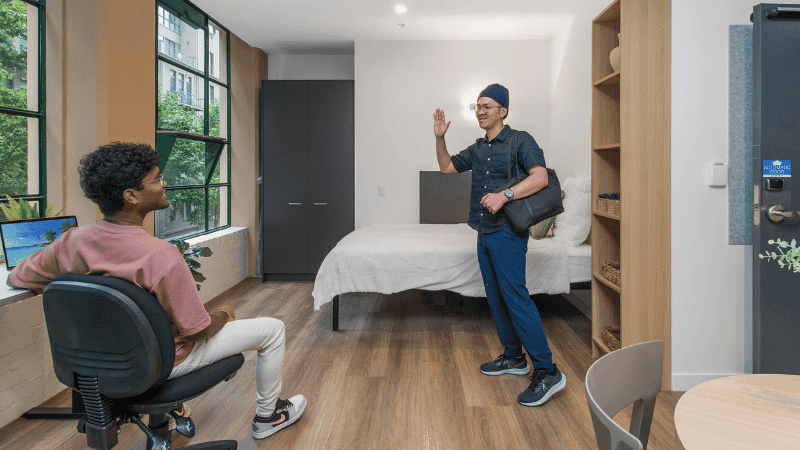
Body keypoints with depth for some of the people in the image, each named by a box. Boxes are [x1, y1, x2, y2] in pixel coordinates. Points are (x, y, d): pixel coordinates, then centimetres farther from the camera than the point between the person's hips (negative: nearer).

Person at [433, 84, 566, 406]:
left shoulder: (519, 140, -7)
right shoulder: (477, 149, 16)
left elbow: (541, 176, -20)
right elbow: (447, 167, 26)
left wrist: (504, 195, -29)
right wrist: (439, 138, 11)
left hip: (507, 232, -8)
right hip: (485, 232, 8)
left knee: (515, 297, -14)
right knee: (496, 297, 12)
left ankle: (547, 372, -9)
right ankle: (514, 357, 26)